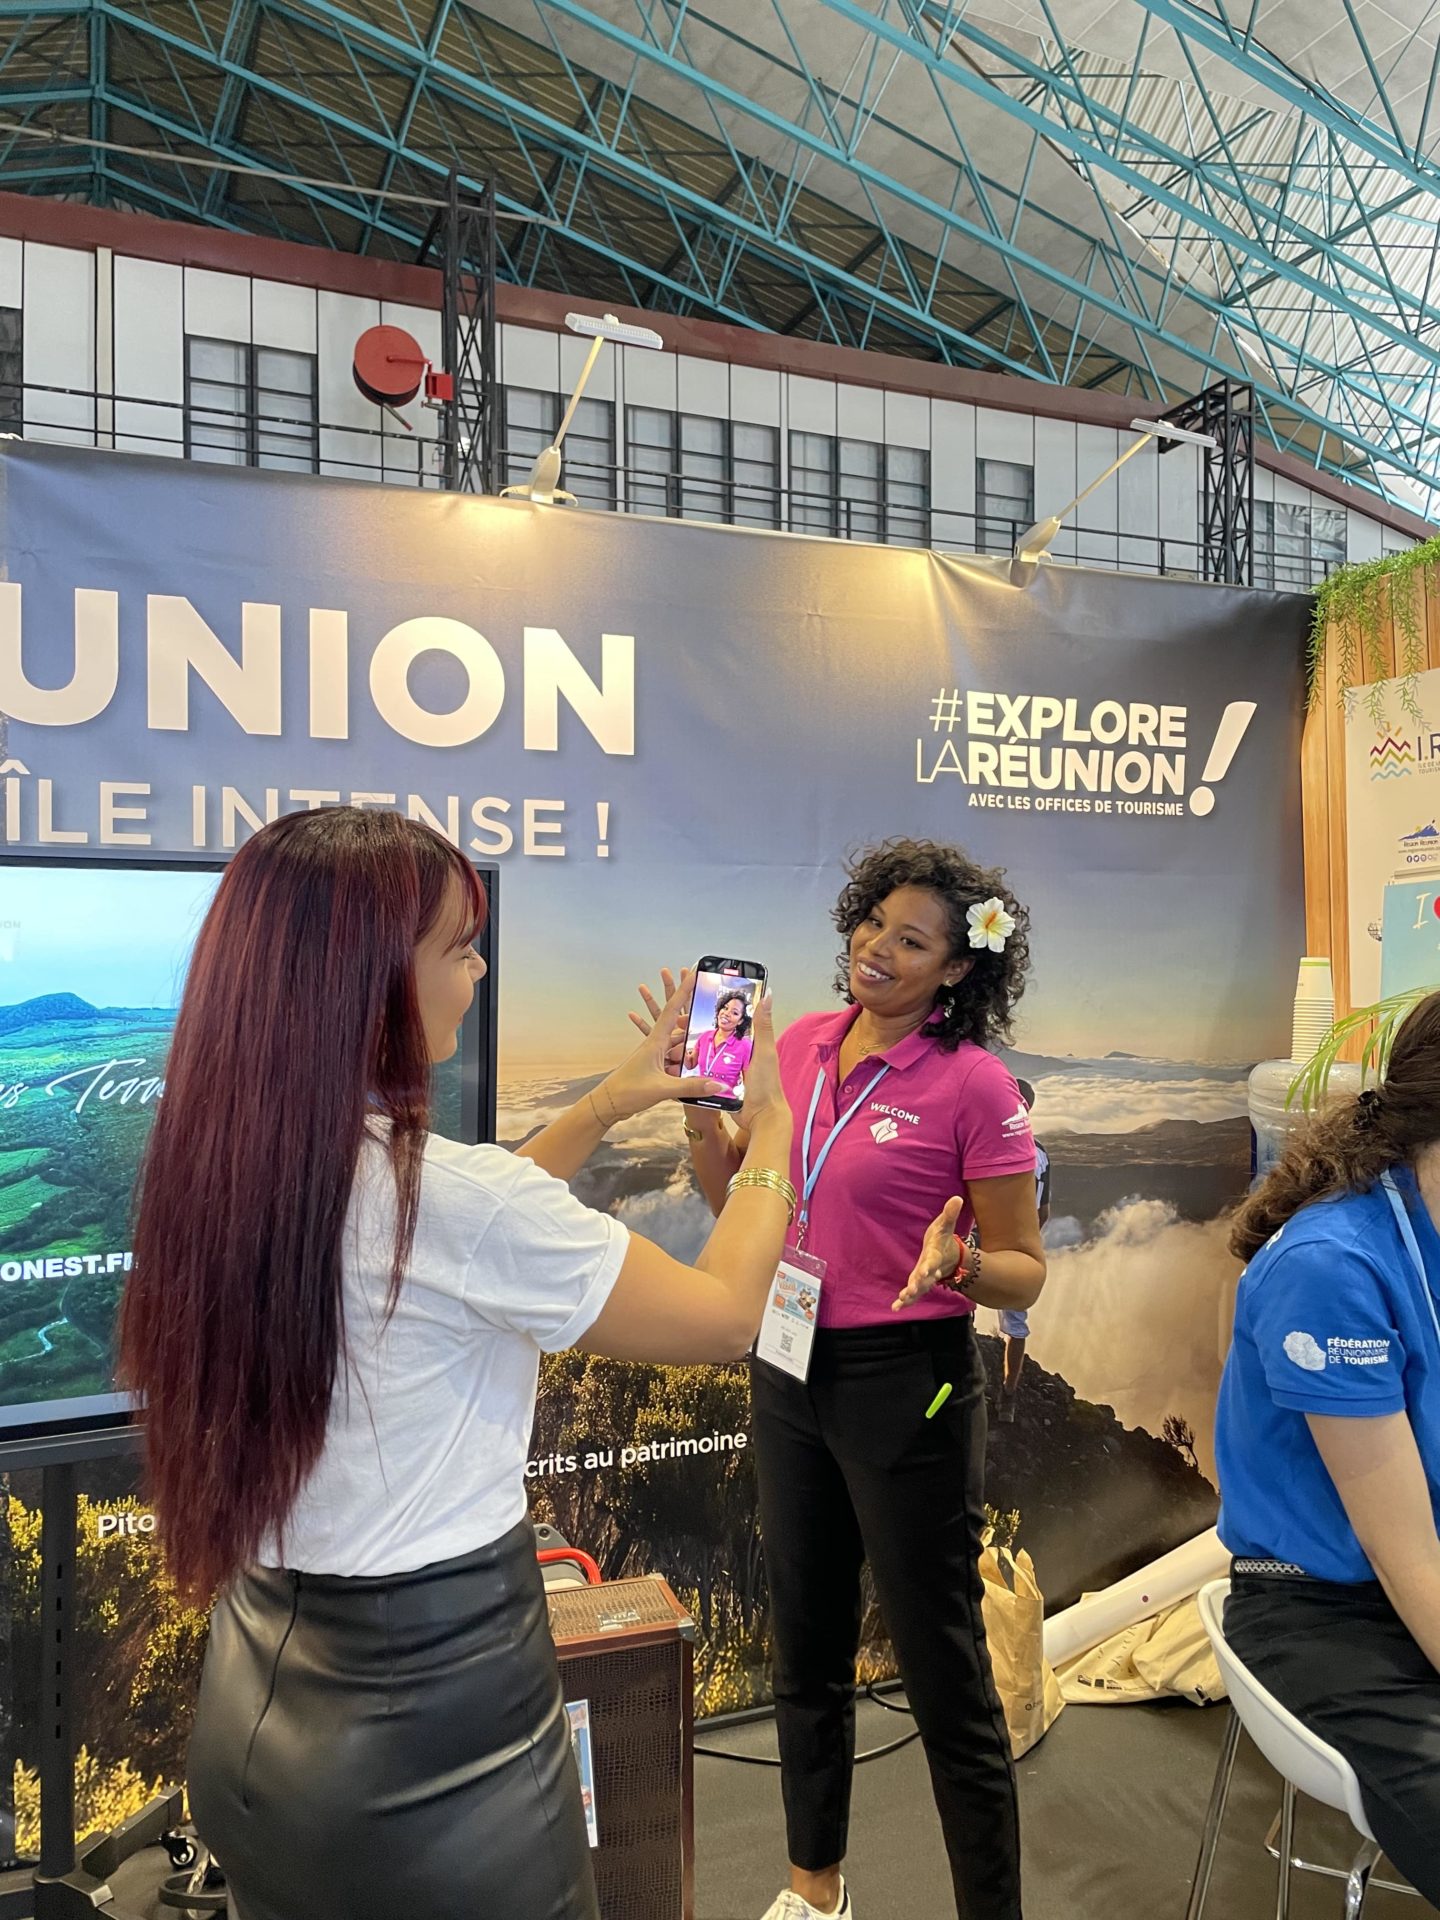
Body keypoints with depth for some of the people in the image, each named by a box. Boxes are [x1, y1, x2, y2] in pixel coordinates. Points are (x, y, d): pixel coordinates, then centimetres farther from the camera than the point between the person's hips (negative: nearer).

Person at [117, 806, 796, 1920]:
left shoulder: (221, 1169, -6)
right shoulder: (456, 1192, -28)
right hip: (437, 1737, -6)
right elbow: (724, 1319, -14)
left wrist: (602, 1110, 14)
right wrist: (771, 1132, 1)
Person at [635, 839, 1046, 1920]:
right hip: (792, 1368, 6)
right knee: (807, 1648, 22)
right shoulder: (804, 1045, 1)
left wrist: (957, 1265, -31)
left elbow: (1025, 1272, -10)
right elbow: (735, 1197, 8)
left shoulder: (973, 1082, -15)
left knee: (943, 1670, 6)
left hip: (908, 1384, -6)